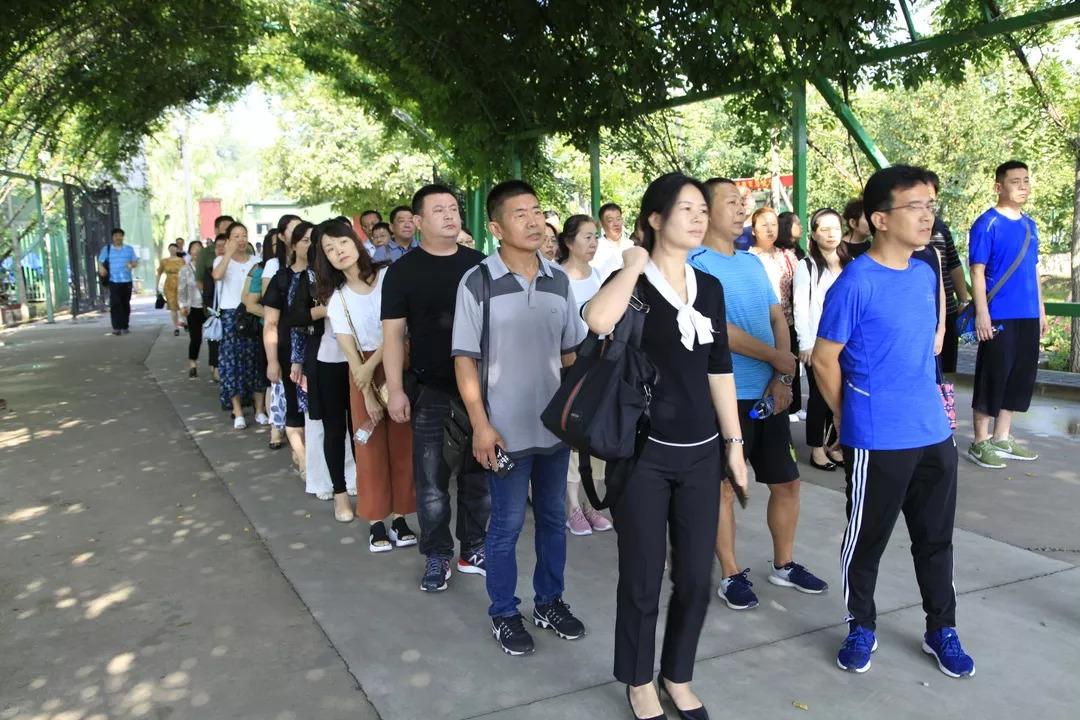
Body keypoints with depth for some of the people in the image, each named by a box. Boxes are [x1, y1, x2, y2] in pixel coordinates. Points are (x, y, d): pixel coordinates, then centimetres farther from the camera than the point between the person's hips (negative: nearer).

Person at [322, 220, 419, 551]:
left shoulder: (389, 277, -5)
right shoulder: (337, 300, 2)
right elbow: (350, 353, -2)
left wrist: (372, 366, -12)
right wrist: (369, 394, -9)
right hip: (362, 373, 1)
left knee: (402, 444, 2)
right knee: (371, 447, 2)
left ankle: (399, 517, 12)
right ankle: (376, 521, 11)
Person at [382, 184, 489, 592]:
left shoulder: (480, 265, 7)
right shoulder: (403, 271, 0)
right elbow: (393, 334, -3)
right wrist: (395, 389, -10)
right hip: (432, 390, -2)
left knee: (480, 476, 11)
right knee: (432, 480, 4)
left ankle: (473, 550, 26)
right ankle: (437, 557, 19)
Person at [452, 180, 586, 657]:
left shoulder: (559, 280, 2)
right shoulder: (477, 283, -10)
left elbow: (571, 352, 10)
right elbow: (465, 359, -8)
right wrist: (480, 424, -13)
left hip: (556, 423, 4)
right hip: (507, 428, -4)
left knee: (554, 518, 15)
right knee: (507, 525, 7)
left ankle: (550, 602, 34)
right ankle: (504, 614, 25)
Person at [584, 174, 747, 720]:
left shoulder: (710, 287, 8)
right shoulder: (632, 282, -9)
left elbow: (719, 369, 12)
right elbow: (596, 321, -33)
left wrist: (734, 442, 10)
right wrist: (633, 267, -20)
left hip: (700, 452, 5)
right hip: (643, 452, -5)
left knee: (696, 577, 12)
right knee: (643, 579, 7)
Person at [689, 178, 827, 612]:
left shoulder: (753, 262, 12)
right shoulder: (695, 265, -10)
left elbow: (778, 318, 10)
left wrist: (783, 377, -4)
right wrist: (777, 357, -12)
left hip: (769, 393, 7)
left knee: (787, 481, 13)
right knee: (724, 487, 5)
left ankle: (784, 564, 31)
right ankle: (732, 575, 20)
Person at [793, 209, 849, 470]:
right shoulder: (806, 266, -1)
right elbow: (801, 308, -7)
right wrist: (805, 343, -14)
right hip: (818, 342, -4)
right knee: (819, 395, 1)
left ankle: (834, 444, 19)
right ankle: (817, 448, 11)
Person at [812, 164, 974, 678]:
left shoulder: (925, 275, 7)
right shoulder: (855, 282, -15)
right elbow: (823, 359, -10)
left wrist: (925, 406, 16)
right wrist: (853, 419, -1)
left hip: (934, 433, 7)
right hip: (877, 441, -6)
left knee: (935, 538, 17)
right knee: (866, 540, 9)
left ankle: (942, 630, 34)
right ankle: (861, 628, 28)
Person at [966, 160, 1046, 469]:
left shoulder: (1030, 225, 13)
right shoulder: (987, 224, -9)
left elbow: (1034, 270, 18)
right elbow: (977, 271, -12)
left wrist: (1041, 310, 16)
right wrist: (981, 313, -18)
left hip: (1028, 316, 7)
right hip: (999, 316, -7)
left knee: (1021, 377, 11)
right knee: (993, 377, -2)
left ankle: (1002, 438, 23)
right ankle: (980, 442, 9)